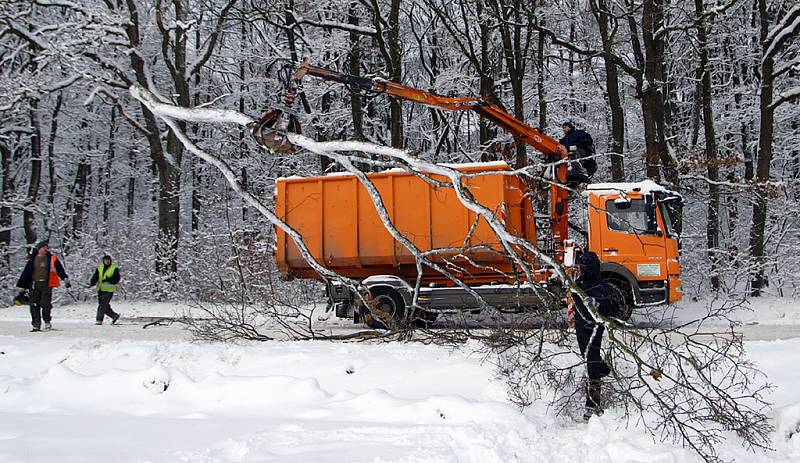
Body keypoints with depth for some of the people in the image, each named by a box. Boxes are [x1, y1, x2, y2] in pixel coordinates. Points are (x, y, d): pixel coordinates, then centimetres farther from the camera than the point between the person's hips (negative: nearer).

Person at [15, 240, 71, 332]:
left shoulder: (52, 259, 7)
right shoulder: (32, 260, 11)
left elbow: (60, 269, 7)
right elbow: (26, 273, 12)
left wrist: (66, 279, -2)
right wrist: (22, 285, 9)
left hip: (47, 284, -2)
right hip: (35, 284, 2)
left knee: (45, 304, -7)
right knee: (34, 305, -1)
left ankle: (47, 322, 10)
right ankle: (36, 325, 5)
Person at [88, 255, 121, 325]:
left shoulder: (114, 268, 0)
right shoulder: (99, 268, 11)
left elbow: (116, 279, -7)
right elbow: (95, 277, 4)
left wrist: (107, 279, -20)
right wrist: (92, 283, -15)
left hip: (109, 290, -5)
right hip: (100, 290, 5)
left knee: (103, 305, -15)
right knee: (105, 306, 10)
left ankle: (99, 320, -12)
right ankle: (115, 315, 26)